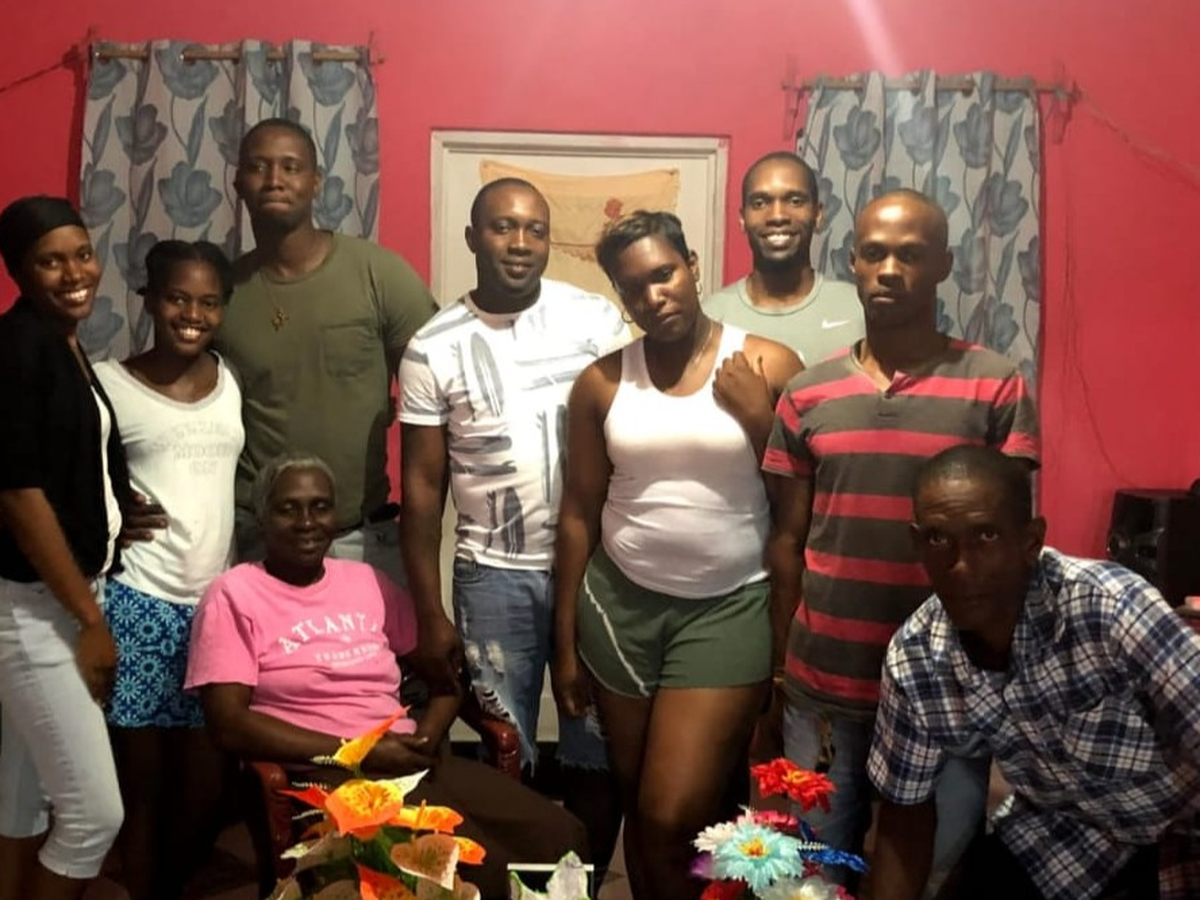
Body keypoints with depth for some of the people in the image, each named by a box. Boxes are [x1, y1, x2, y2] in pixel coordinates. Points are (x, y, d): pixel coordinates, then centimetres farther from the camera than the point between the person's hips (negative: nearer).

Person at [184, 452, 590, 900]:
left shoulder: (367, 580, 15)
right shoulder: (235, 595, -1)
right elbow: (229, 724, -10)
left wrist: (426, 736, -2)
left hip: (407, 762, 6)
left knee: (562, 838, -12)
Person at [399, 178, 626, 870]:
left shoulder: (598, 320, -2)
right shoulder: (433, 350, -2)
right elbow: (424, 485, 1)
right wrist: (429, 613, 0)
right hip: (494, 576, 0)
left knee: (600, 755, 10)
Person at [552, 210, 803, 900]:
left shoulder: (771, 366, -6)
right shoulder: (603, 381, 1)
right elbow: (579, 513, 5)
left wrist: (756, 414, -16)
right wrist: (565, 642, 7)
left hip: (729, 608, -3)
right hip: (622, 604, 3)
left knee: (674, 816, -6)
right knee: (637, 806, 14)